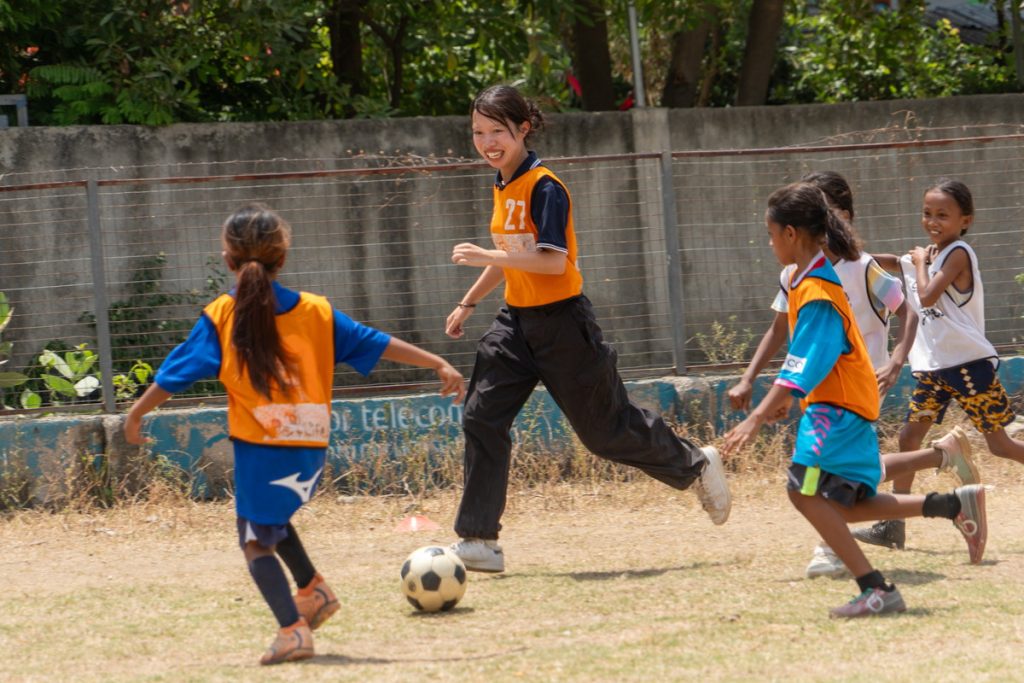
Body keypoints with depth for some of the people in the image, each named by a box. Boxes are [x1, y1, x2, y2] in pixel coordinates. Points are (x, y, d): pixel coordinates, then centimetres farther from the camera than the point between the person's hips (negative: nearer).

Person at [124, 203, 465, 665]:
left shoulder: (220, 318, -3)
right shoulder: (315, 311, 6)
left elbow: (177, 373, 0)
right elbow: (375, 344, 8)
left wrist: (137, 413, 12)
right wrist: (438, 365, 14)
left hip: (260, 449, -5)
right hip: (311, 449, 5)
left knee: (256, 540, -1)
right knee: (271, 517, 31)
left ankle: (293, 628, -17)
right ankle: (312, 590, 26)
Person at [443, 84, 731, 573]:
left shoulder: (544, 187, -17)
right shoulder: (503, 187, 10)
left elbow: (553, 261, -26)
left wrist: (485, 256, -30)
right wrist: (469, 303, 27)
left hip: (561, 321, -8)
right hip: (516, 321, 8)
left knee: (605, 429, 3)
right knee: (482, 418, -6)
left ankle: (696, 466, 28)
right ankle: (479, 541, -6)